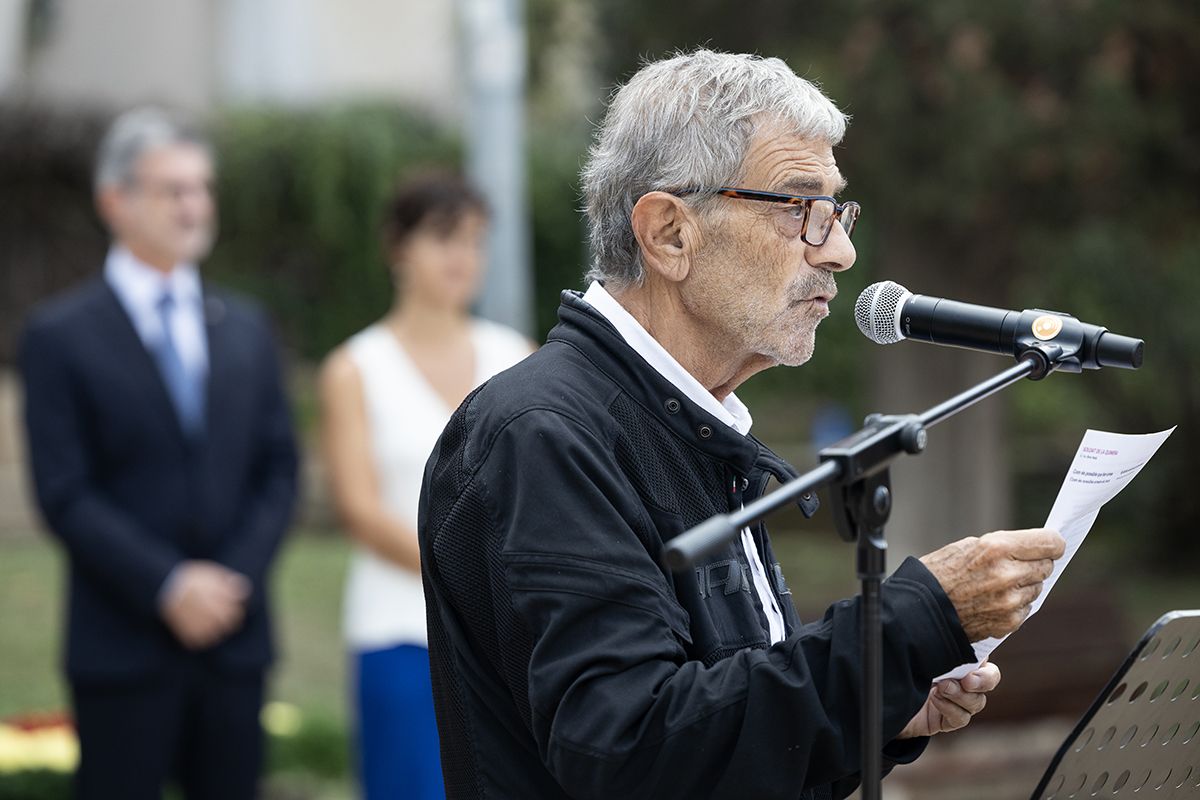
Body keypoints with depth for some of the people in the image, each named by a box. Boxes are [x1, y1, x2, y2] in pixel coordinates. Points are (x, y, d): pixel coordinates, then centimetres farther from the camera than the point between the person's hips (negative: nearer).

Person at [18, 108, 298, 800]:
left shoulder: (246, 328, 14)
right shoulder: (60, 335, -2)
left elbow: (279, 472, 11)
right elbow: (65, 495, -8)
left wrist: (236, 579, -5)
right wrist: (169, 587, -15)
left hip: (235, 639, 4)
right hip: (123, 644, -4)